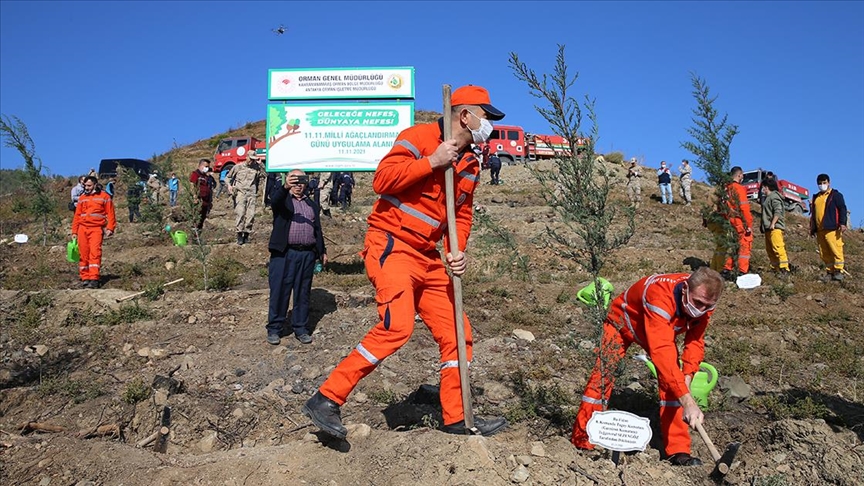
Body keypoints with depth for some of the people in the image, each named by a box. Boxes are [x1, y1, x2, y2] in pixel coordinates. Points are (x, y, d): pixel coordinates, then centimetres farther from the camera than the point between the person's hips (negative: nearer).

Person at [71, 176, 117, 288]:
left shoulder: (104, 197, 4)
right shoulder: (82, 198, 15)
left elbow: (110, 213, 0)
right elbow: (77, 216, 16)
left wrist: (110, 228, -10)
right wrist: (74, 232, 12)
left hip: (96, 229, -4)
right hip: (82, 228, 4)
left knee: (95, 252, -14)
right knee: (83, 254, 3)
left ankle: (94, 279, -17)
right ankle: (85, 278, 10)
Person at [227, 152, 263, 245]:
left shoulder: (256, 168, 14)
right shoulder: (238, 167, 11)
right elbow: (228, 177, 17)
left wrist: (260, 164, 2)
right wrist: (229, 185, -2)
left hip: (252, 194, 2)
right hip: (240, 192, -2)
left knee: (250, 215, -5)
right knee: (240, 213, -16)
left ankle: (246, 235, 5)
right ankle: (239, 235, -15)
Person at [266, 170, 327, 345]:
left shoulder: (311, 204, 22)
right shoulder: (282, 198, 7)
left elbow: (318, 230, 23)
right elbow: (274, 199, -19)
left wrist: (322, 251, 16)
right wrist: (285, 187, -39)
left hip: (307, 254, 4)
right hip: (284, 253, -4)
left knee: (303, 293, 8)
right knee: (279, 291, -1)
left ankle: (301, 329, 16)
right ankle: (274, 329, 9)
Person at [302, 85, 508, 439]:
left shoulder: (470, 165, 17)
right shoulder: (420, 137, -7)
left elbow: (462, 214, 20)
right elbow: (382, 179, -17)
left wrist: (457, 251, 2)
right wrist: (432, 162, -19)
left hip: (427, 258, 9)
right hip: (391, 246, -9)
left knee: (456, 333, 7)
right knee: (397, 325, -25)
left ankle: (457, 420, 20)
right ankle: (326, 400, -14)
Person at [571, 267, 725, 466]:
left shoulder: (704, 302, -25)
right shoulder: (660, 296, -47)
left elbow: (695, 339, -15)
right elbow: (661, 352, -54)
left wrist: (687, 375, -31)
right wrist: (687, 400, -58)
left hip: (661, 329, 5)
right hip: (622, 320, -5)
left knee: (671, 381, -10)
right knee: (602, 375, -15)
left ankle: (678, 450, -1)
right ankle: (582, 441, -4)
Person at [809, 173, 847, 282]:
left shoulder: (835, 195, 3)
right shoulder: (816, 197, 22)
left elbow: (842, 209, -4)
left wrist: (842, 223, -15)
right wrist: (812, 228, 22)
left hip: (832, 229, -6)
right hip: (819, 230, 7)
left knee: (836, 250, -12)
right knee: (824, 253, 5)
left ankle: (839, 271, -10)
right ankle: (830, 272, 9)